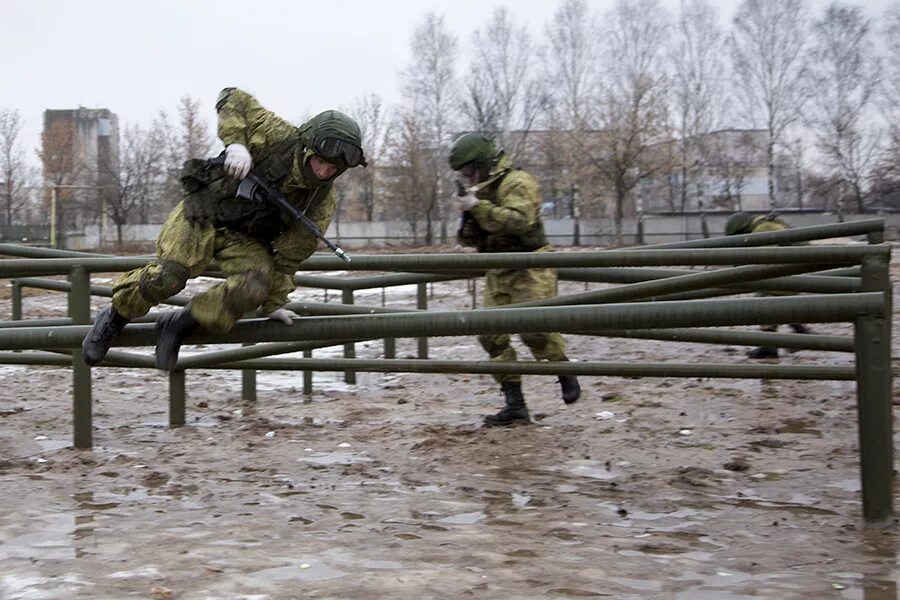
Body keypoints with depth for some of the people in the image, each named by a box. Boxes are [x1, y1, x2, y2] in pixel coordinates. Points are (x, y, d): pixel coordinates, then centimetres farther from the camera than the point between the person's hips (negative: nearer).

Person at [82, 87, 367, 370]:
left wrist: (273, 303, -2)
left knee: (253, 288, -26)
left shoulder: (322, 203, -9)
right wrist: (235, 143, -28)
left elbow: (290, 255, -3)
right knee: (169, 275, -22)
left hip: (244, 239, 3)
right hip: (203, 212, -3)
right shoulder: (280, 138, -19)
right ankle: (114, 318, 6)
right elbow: (232, 99, -11)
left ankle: (180, 326, -8)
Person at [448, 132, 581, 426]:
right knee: (491, 335, -2)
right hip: (498, 273, 8)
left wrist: (478, 207, -29)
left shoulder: (516, 182, -10)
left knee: (535, 329, -19)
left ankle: (567, 377, 9)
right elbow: (470, 239, 20)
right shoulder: (480, 190, 17)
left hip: (529, 271, -8)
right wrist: (467, 221, -3)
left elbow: (519, 220, -27)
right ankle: (515, 405, 3)